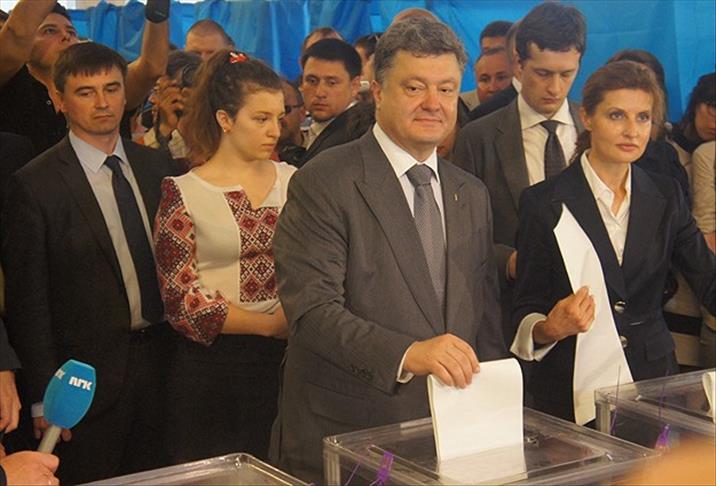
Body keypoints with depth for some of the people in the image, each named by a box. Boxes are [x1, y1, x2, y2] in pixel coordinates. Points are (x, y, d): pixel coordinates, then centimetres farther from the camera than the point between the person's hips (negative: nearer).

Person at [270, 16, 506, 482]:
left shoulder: (472, 195, 9)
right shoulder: (324, 184, -11)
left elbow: (486, 315, 13)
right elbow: (311, 308, -20)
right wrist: (406, 354, -33)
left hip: (449, 439, 6)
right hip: (341, 441, -5)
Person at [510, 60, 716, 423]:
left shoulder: (665, 197, 6)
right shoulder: (544, 202, -6)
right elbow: (526, 314, -3)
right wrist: (551, 328, -24)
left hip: (653, 379, 3)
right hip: (571, 389, -3)